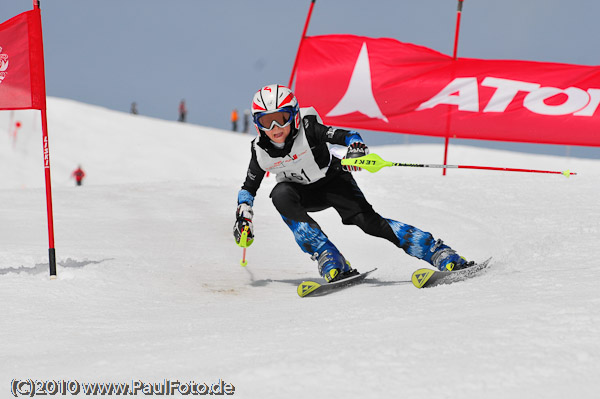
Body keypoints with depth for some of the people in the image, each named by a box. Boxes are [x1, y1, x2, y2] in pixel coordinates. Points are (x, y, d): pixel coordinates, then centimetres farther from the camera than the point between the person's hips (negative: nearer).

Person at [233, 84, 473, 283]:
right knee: (280, 195, -31)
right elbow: (249, 187, 0)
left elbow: (347, 136, -29)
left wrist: (356, 149, -49)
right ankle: (331, 263, -31)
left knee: (367, 219, -23)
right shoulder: (260, 151, -16)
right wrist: (243, 217, -10)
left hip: (333, 181, -2)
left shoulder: (308, 129, -26)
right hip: (303, 193, 2)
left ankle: (441, 254, -22)